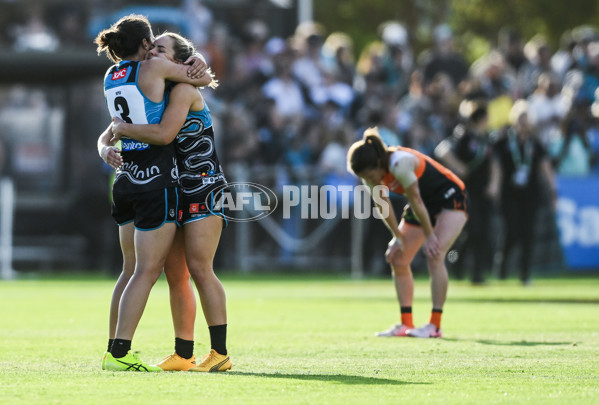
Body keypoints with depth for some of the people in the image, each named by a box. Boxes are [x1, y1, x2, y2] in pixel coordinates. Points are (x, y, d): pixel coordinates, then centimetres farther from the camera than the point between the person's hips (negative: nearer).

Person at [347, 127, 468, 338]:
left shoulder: (399, 164, -33)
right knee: (398, 260, 3)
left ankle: (435, 325, -22)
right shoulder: (372, 173, -10)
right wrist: (398, 237, 4)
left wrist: (429, 236, -18)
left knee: (434, 256, -23)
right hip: (426, 204, 9)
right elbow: (382, 207, 3)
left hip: (450, 199, -9)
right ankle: (406, 324, 9)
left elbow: (416, 202, -26)